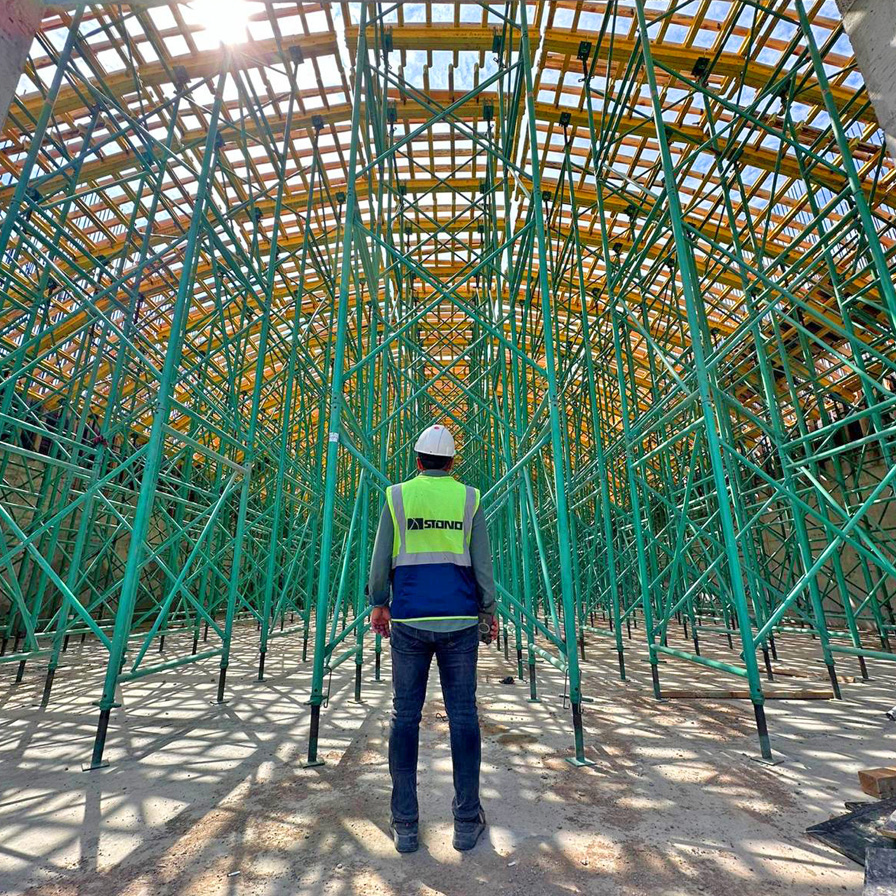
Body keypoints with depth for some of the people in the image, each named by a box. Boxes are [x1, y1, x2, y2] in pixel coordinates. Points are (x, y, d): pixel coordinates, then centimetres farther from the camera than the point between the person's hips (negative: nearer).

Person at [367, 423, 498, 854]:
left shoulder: (397, 496, 1)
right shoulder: (469, 499, 2)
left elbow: (380, 559, 2)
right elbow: (482, 563, 0)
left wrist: (378, 603, 14)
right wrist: (489, 610, 10)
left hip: (409, 620, 0)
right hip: (459, 621, 1)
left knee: (405, 717, 10)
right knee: (463, 716, 10)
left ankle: (404, 824, 17)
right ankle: (467, 821, 19)